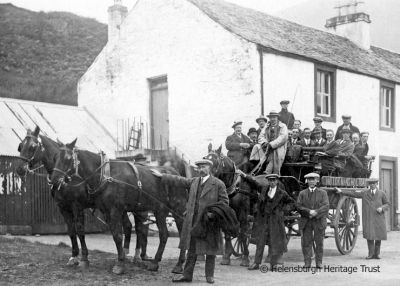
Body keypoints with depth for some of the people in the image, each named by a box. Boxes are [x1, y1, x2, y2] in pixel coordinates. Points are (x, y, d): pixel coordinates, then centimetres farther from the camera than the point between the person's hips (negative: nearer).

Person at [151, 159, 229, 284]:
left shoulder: (218, 184, -4)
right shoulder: (193, 182, 11)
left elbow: (224, 201, -4)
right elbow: (178, 180, 18)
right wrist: (161, 176, 17)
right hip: (193, 222, 4)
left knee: (210, 250, 4)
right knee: (191, 249, 9)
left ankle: (209, 275, 17)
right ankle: (187, 275, 15)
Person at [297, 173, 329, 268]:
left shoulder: (322, 193, 8)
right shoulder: (302, 193, 12)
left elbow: (326, 206, -4)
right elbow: (299, 207, 1)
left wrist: (316, 212, -18)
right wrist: (309, 211, -16)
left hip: (319, 222, -1)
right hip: (305, 222, 1)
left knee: (319, 242, 2)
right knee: (306, 242, -2)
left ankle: (319, 262, 10)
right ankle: (307, 262, 3)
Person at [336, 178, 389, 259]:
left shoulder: (381, 194, 9)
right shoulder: (364, 193, 9)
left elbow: (387, 204, 12)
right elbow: (353, 194, 6)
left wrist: (382, 208, -9)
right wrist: (341, 191, 0)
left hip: (378, 218, 0)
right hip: (368, 218, 0)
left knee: (378, 236, 1)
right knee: (369, 236, -8)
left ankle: (377, 253, 12)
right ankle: (371, 254, -3)